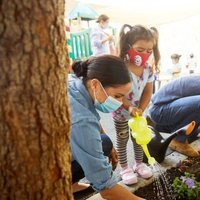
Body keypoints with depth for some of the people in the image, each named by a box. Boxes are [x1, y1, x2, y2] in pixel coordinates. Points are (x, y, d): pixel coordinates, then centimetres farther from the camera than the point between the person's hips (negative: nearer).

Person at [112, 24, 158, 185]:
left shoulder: (148, 69, -10)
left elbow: (148, 92, -5)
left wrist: (140, 109, -15)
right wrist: (130, 108, -34)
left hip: (138, 111, 5)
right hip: (121, 112, -5)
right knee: (122, 140, 12)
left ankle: (139, 163, 40)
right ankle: (125, 168, 28)